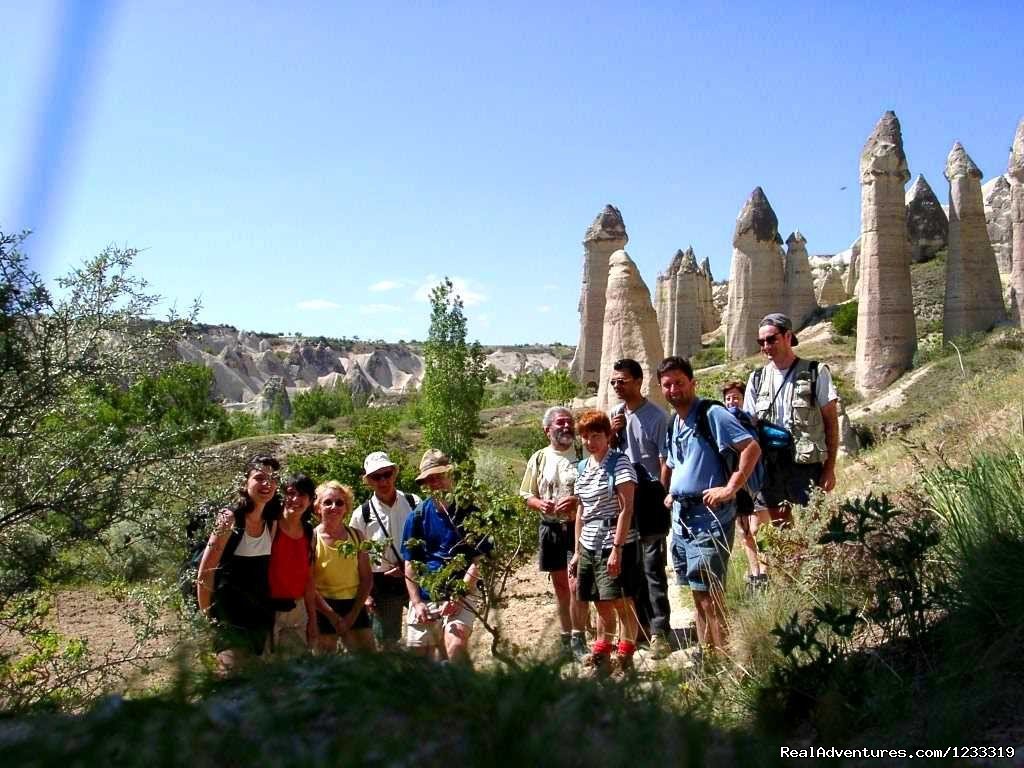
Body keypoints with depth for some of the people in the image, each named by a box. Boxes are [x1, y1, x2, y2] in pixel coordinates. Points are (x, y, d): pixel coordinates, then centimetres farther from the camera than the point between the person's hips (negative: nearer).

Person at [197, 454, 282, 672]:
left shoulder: (272, 522, 4)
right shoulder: (230, 518, -14)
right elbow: (205, 572, -12)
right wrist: (206, 616, -10)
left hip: (261, 616, 6)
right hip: (230, 619, -6)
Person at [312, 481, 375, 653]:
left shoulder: (356, 536, 2)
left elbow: (367, 579, 3)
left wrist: (353, 614, -6)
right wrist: (332, 615, -15)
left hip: (354, 607, 3)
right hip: (323, 609, -3)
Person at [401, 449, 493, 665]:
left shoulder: (470, 513, -2)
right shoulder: (418, 515, 5)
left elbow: (478, 560, -4)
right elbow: (410, 564, 7)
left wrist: (459, 595, -14)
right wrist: (416, 603, -1)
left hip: (462, 594, -3)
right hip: (424, 598, 3)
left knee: (455, 645, -25)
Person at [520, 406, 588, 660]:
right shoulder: (539, 459, 8)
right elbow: (527, 496, 12)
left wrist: (576, 501, -19)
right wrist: (540, 504, -9)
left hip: (577, 526, -3)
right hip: (550, 528, 4)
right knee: (560, 585, 13)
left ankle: (578, 639, 1)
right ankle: (566, 639, 25)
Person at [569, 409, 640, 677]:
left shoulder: (619, 463, -8)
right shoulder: (583, 467, 13)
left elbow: (626, 509, -14)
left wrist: (617, 549, -20)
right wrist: (577, 551, 17)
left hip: (616, 544, -6)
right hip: (589, 546, 6)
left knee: (621, 602, -4)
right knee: (602, 605, 15)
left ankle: (625, 659, 10)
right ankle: (601, 657, 27)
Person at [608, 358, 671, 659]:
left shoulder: (656, 416, -10)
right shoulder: (614, 414, 8)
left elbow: (665, 462, -8)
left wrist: (662, 496, -10)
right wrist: (612, 434, -4)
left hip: (649, 498, -6)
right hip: (622, 498, 6)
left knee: (653, 568, -4)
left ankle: (659, 631, 3)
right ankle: (642, 624, 23)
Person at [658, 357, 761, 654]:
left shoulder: (711, 414, -10)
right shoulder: (673, 424, 15)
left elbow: (752, 448, -18)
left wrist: (730, 489, -20)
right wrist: (669, 494, 17)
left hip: (708, 516, -8)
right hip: (681, 517, 8)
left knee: (709, 595, -7)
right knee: (698, 595, 14)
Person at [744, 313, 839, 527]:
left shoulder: (816, 373, -2)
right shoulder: (757, 379, 8)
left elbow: (831, 422, -2)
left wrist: (830, 468, -7)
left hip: (806, 464, -4)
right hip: (768, 465, 4)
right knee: (779, 528, 12)